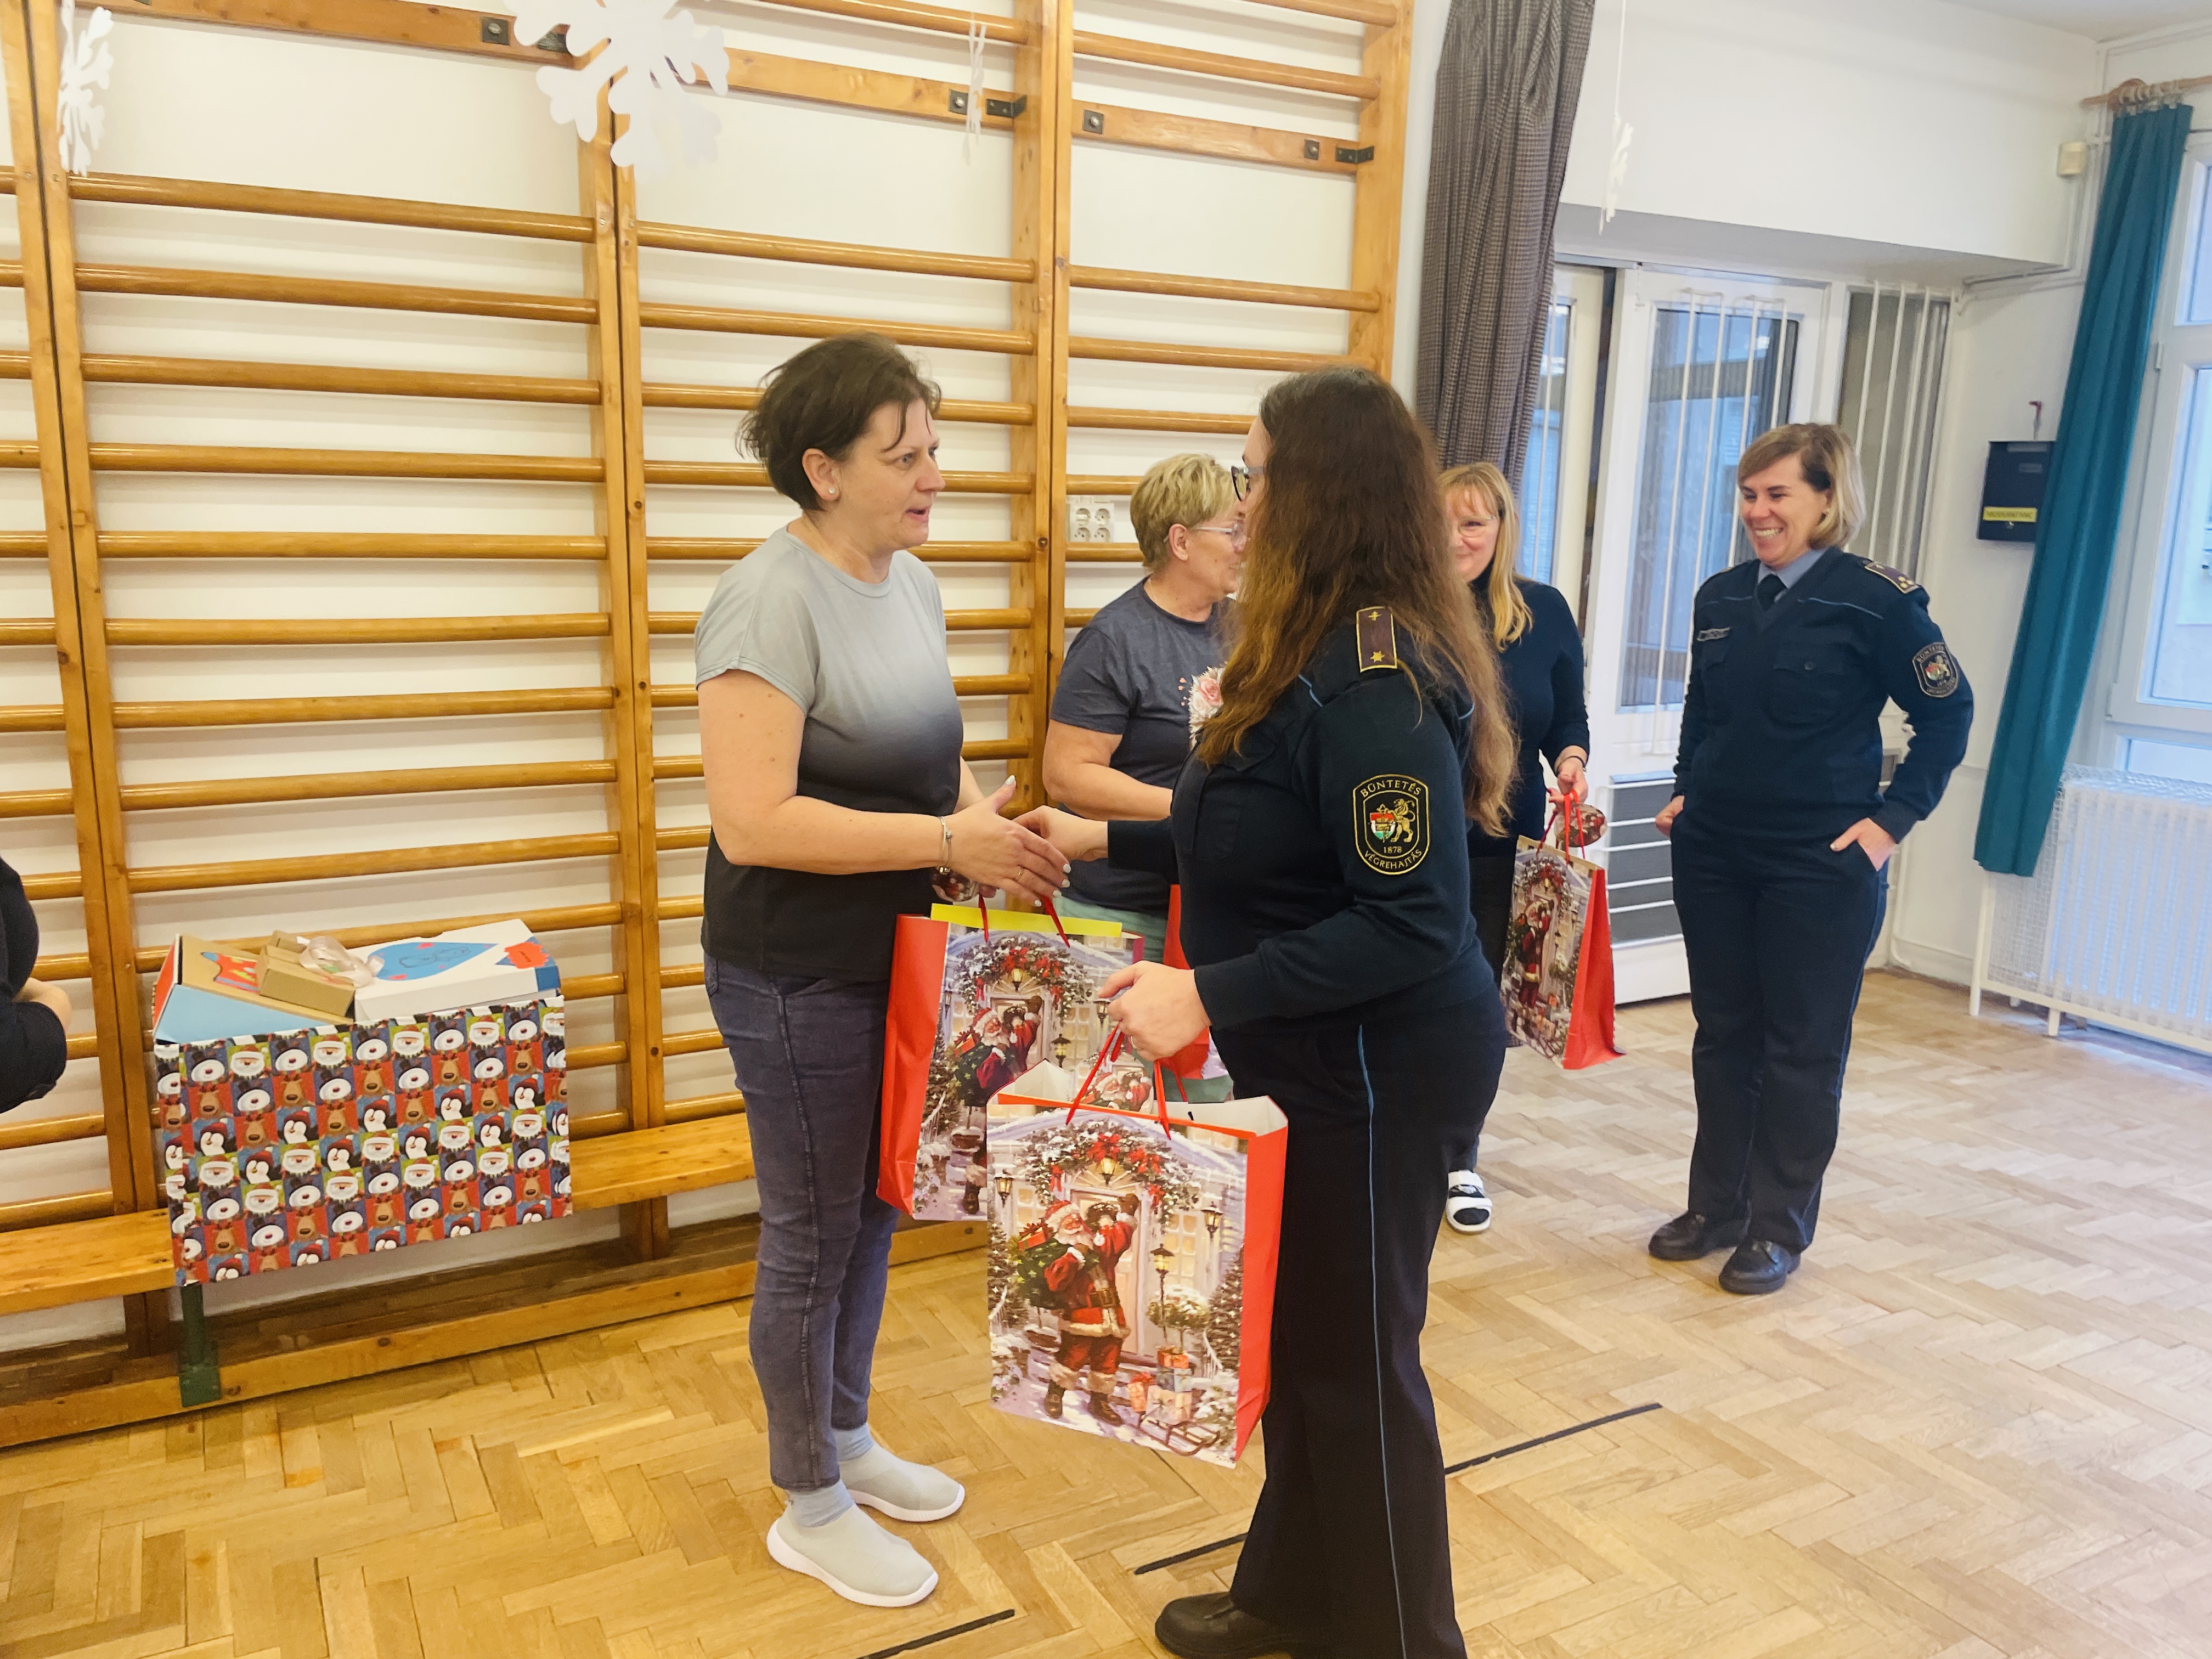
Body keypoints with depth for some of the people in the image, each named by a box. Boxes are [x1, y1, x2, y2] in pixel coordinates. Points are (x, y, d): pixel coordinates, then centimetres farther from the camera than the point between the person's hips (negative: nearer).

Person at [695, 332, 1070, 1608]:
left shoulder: (915, 583, 6)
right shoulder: (774, 601, -20)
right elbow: (753, 821, -27)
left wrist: (992, 817, -5)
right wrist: (952, 841, -25)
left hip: (897, 961, 8)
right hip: (800, 982, -8)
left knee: (876, 1211, 20)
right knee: (817, 1236, 8)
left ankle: (848, 1439, 43)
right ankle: (812, 1510, 29)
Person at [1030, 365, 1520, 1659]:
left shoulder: (1374, 681, -25)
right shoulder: (1329, 649, 5)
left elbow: (1415, 921, -28)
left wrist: (1209, 995, -28)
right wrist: (1103, 842, 15)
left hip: (1378, 1067, -10)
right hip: (1319, 1055, 10)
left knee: (1356, 1358, 9)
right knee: (1300, 1333, 22)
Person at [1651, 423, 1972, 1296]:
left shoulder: (1876, 599, -9)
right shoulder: (1720, 598, 6)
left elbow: (1947, 712, -3)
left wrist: (1892, 818, -9)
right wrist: (1687, 792, 10)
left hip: (1822, 864, -5)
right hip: (1714, 855, 5)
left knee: (1804, 1049, 5)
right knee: (1723, 1035, 13)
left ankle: (1779, 1228, 18)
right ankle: (1716, 1206, 26)